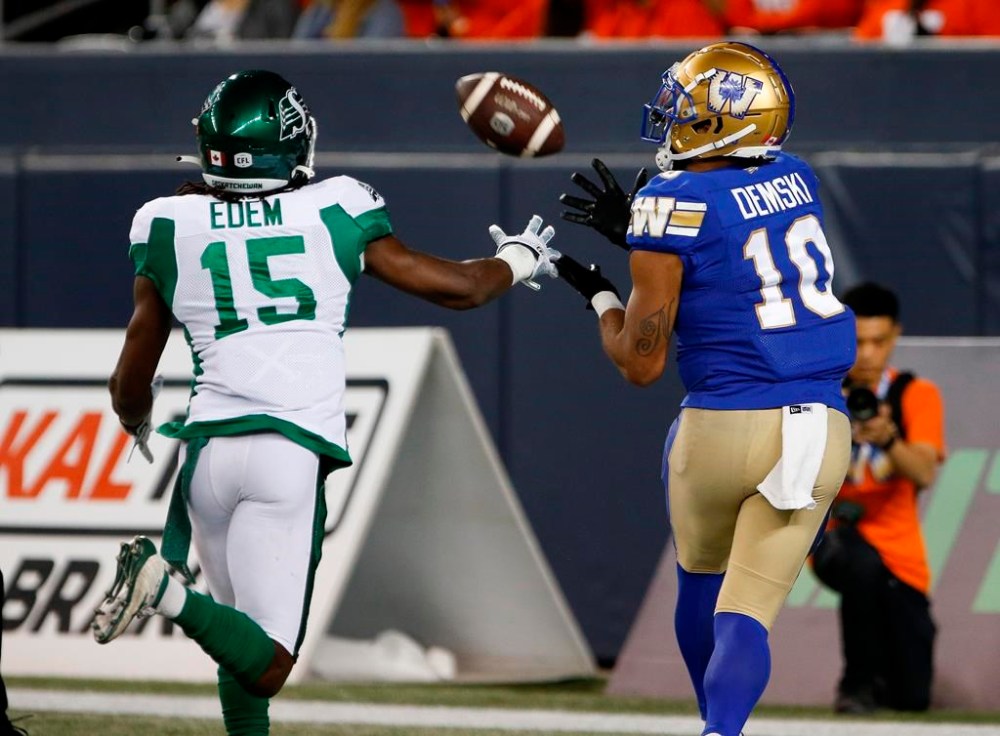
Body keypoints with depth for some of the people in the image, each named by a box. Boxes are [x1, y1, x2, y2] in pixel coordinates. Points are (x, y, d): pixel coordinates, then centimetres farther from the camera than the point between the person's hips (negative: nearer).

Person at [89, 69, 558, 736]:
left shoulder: (170, 226, 8)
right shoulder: (334, 211, 4)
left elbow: (132, 383, 14)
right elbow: (456, 287, 13)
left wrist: (137, 423, 38)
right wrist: (519, 258, 34)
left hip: (209, 446, 3)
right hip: (293, 451, -3)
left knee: (250, 650, 19)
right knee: (267, 665, -7)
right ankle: (169, 592, -31)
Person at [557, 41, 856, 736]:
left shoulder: (675, 204, -9)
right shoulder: (795, 180, 8)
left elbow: (643, 363, -5)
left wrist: (599, 295, 12)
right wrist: (634, 228, 27)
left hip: (724, 423, -4)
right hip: (823, 427, 4)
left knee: (701, 577, 24)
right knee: (747, 613, -1)